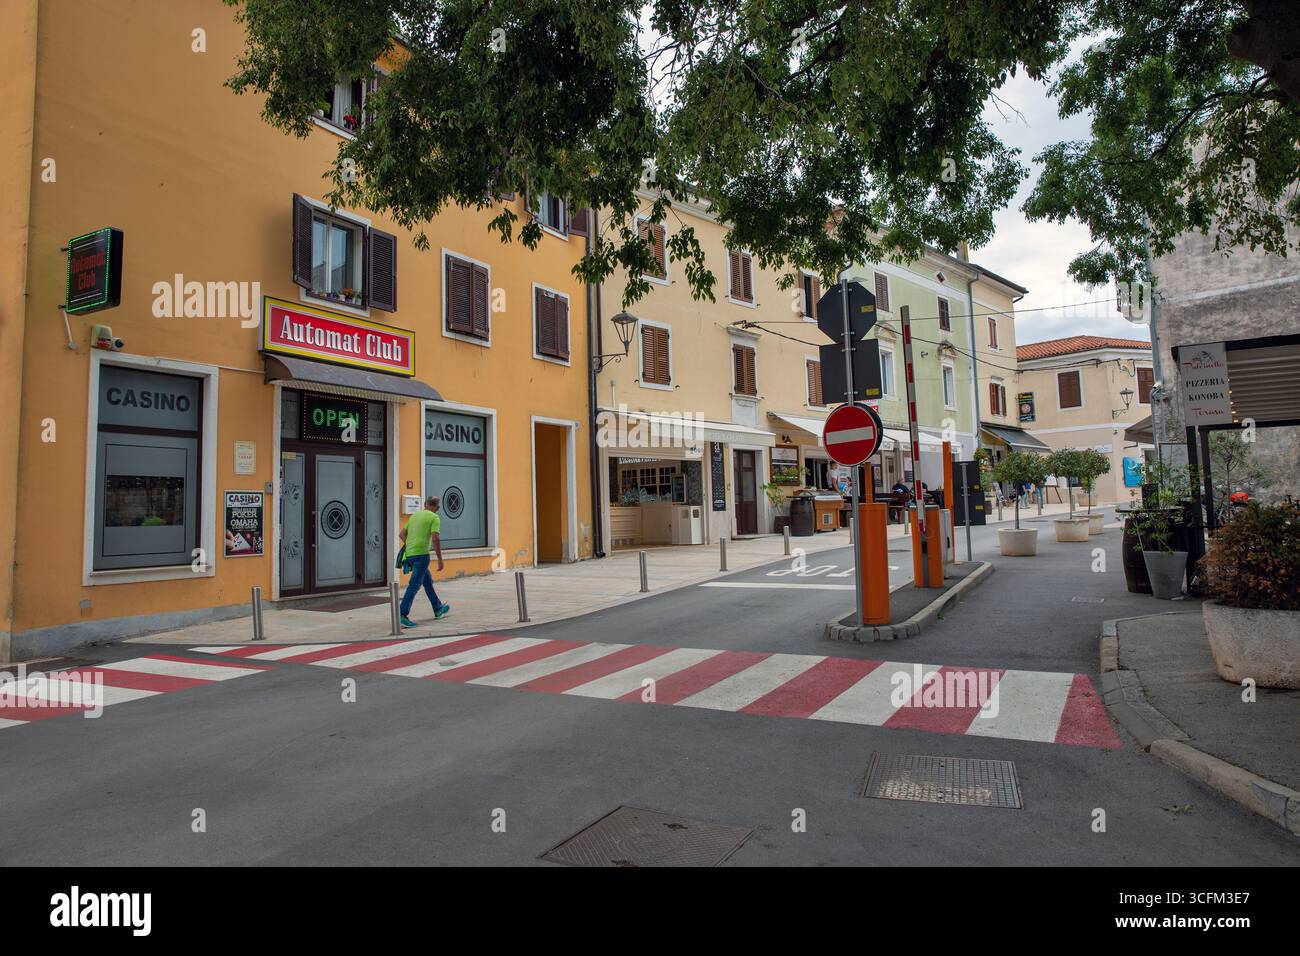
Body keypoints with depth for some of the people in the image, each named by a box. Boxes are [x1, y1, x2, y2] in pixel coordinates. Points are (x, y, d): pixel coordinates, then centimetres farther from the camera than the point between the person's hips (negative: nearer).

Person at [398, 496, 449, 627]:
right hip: (421, 554, -8)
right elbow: (435, 538, -15)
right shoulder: (434, 518, -5)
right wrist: (440, 560, -11)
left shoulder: (414, 515, 17)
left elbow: (402, 534, 17)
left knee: (428, 579, 21)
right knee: (414, 585, -9)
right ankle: (402, 615, -16)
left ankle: (438, 609, 32)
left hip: (409, 554, 8)